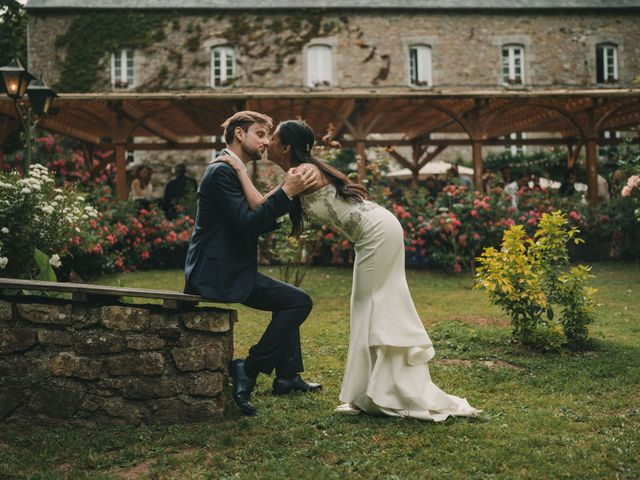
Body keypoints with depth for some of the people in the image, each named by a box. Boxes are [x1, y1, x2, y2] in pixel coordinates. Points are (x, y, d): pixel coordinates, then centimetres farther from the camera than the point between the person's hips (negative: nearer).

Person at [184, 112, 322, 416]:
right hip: (218, 275, -11)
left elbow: (258, 224, 16)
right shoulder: (222, 171, -13)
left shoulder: (233, 172, 19)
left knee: (289, 299, 24)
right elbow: (248, 223, -22)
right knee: (299, 301, -13)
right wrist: (286, 193, -21)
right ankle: (247, 372, -10)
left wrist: (288, 194, 6)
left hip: (227, 271, 11)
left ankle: (287, 376, 26)